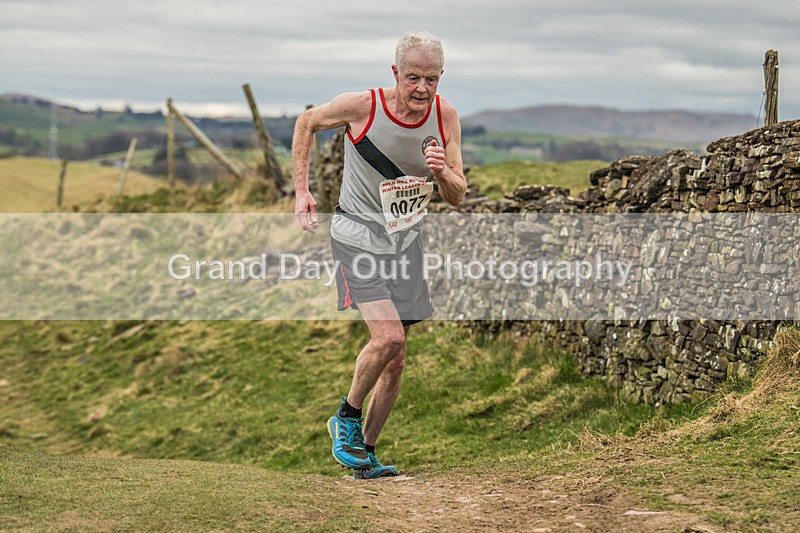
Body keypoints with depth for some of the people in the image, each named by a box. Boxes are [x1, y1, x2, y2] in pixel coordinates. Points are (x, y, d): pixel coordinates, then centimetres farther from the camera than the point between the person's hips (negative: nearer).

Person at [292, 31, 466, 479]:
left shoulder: (446, 116, -8)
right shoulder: (361, 106, -19)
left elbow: (458, 197, -2)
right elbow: (307, 123, 1)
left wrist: (441, 172, -25)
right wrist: (302, 191, -2)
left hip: (407, 239, 5)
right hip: (358, 235, -5)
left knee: (395, 360, 7)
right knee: (389, 338, -22)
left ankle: (365, 452, 21)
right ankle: (346, 419, 5)